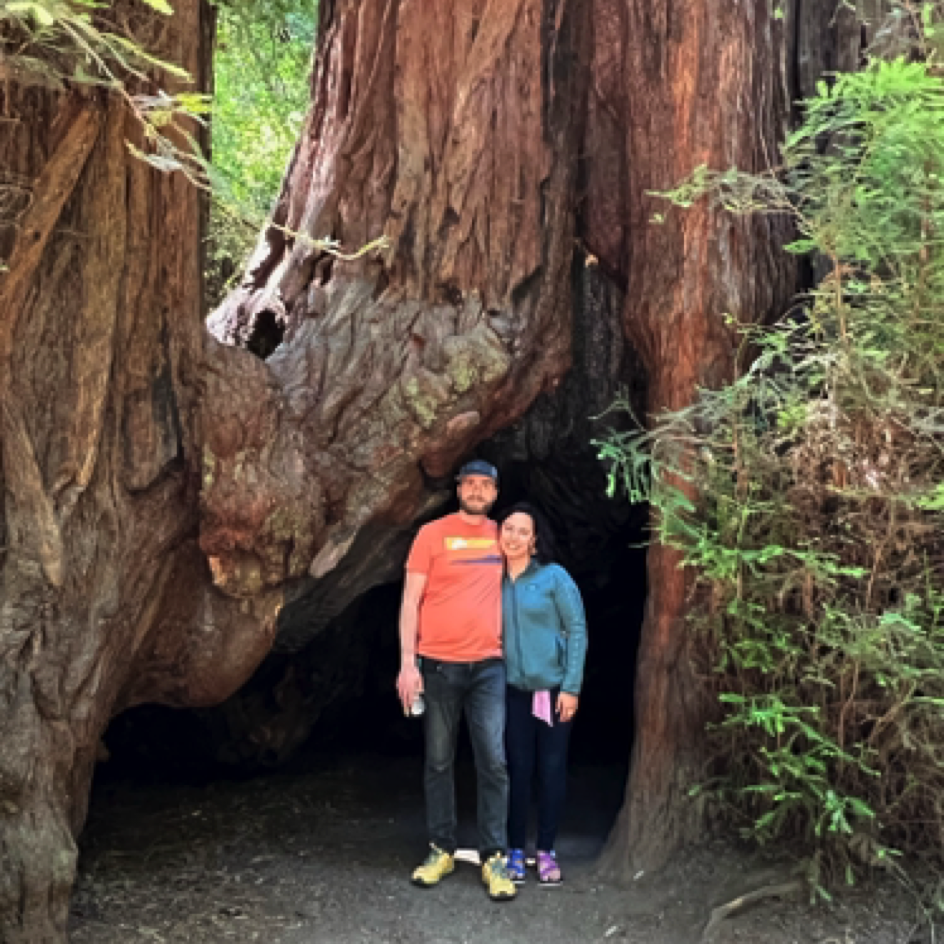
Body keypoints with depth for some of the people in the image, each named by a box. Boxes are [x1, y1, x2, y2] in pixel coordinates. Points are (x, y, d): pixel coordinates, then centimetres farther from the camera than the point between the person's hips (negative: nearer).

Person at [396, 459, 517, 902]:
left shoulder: (501, 536, 9)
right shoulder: (432, 534, 0)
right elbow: (411, 600, -2)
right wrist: (407, 662, -10)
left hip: (489, 665, 2)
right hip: (438, 664, -2)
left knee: (494, 762, -3)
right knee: (438, 761, 6)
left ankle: (493, 858, 3)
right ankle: (441, 850, 17)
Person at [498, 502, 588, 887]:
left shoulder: (554, 577, -6)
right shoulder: (496, 582, 4)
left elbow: (577, 629, -6)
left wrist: (571, 686, -10)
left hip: (554, 688, -2)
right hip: (514, 690, 2)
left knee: (552, 768, 3)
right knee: (518, 768, 3)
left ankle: (546, 851, 14)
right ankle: (515, 851, 14)